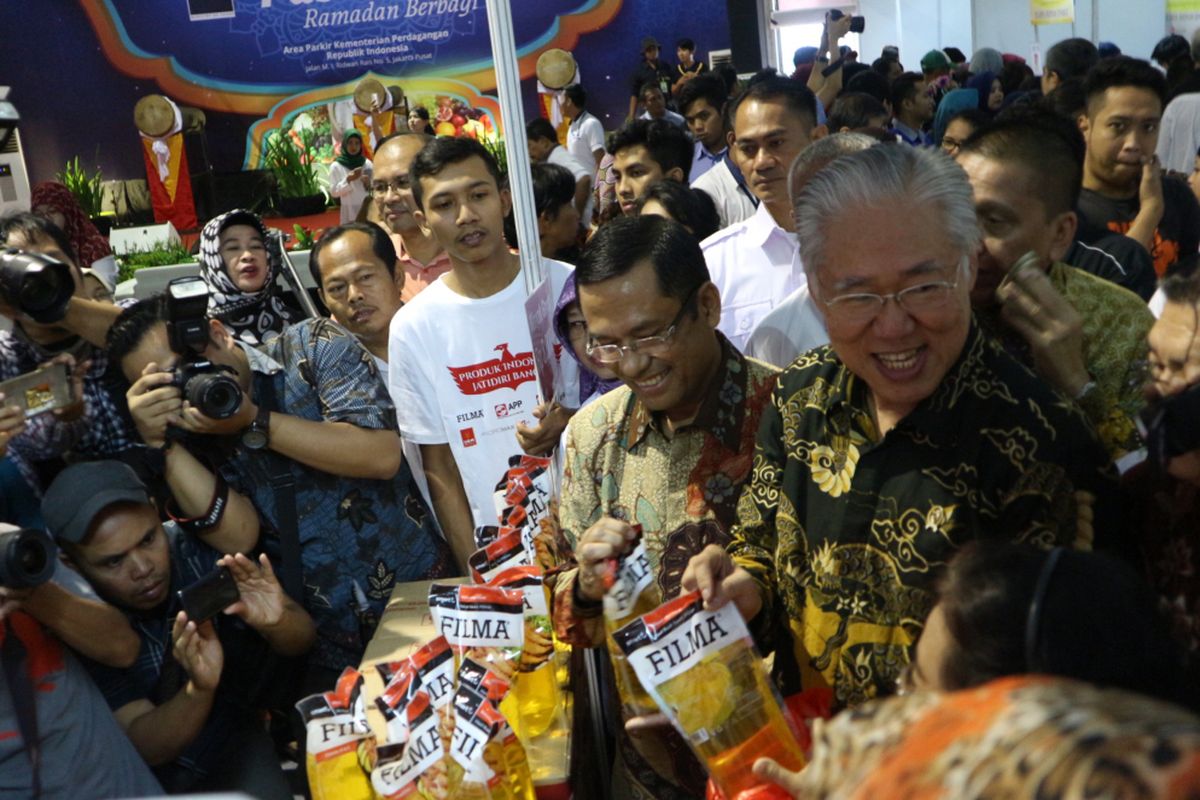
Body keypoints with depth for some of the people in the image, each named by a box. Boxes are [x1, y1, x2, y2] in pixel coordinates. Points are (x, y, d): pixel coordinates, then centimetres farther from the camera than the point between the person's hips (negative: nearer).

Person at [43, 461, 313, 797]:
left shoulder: (200, 550, -18)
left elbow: (300, 640, -11)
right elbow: (147, 747, -21)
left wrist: (276, 623, -34)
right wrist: (198, 689, -40)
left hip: (232, 739, 0)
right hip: (143, 778, 0)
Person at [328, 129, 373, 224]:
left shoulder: (367, 164, 4)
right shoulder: (336, 166, -3)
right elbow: (334, 192, -5)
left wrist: (368, 184, -13)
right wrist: (348, 180, -17)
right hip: (349, 211, -3)